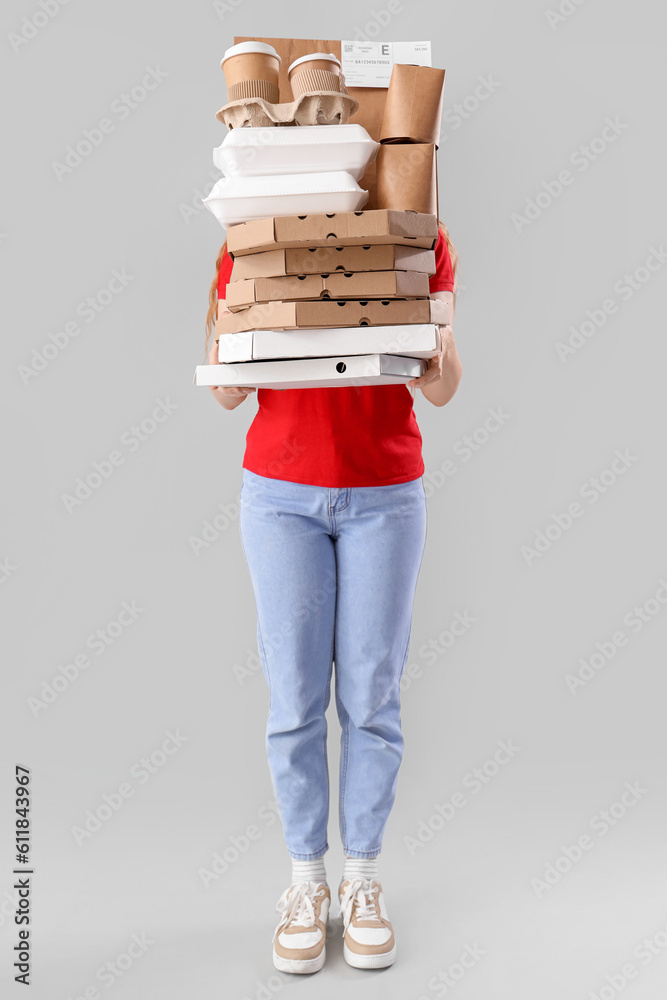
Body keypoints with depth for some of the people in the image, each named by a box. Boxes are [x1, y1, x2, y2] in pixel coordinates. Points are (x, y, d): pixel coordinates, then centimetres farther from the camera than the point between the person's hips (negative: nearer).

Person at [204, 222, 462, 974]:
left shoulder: (423, 239, 2)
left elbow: (442, 390, -1)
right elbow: (227, 393, 1)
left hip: (385, 494, 0)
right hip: (281, 494, 0)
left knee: (371, 696, 5)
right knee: (295, 697, 4)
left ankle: (363, 882, 24)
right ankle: (306, 882, 23)